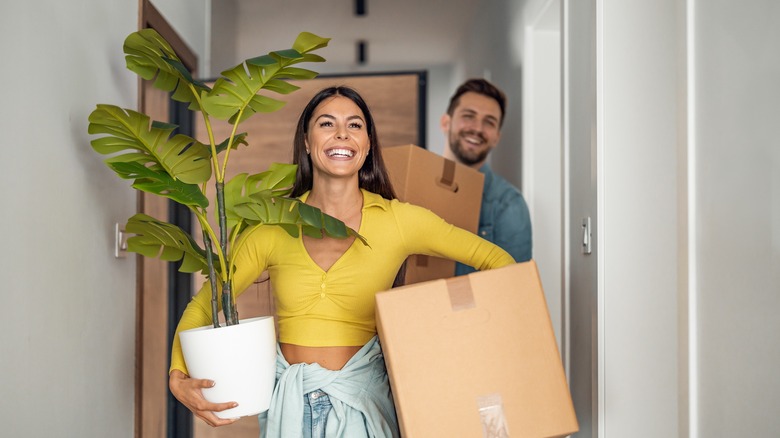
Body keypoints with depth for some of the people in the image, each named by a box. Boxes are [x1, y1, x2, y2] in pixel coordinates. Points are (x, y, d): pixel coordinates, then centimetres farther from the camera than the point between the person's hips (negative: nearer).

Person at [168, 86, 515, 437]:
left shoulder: (397, 220, -6)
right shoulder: (273, 226, -3)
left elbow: (497, 260, -1)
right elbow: (203, 305, 4)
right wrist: (178, 377, -12)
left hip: (361, 402, -1)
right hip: (289, 404, 2)